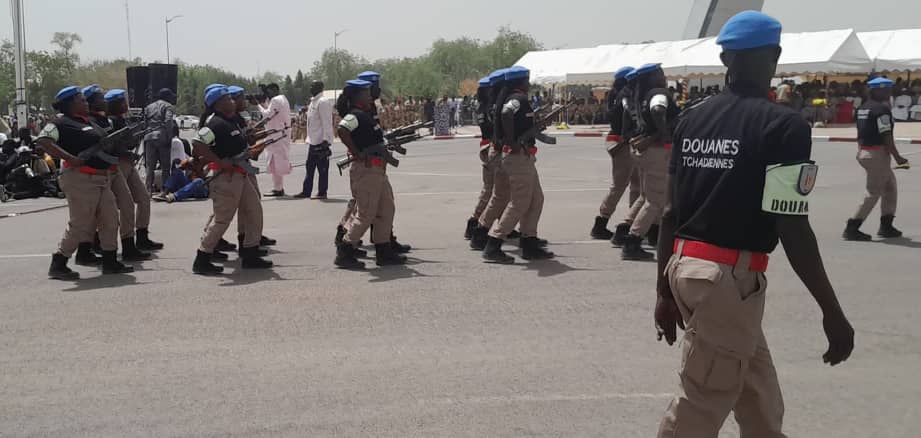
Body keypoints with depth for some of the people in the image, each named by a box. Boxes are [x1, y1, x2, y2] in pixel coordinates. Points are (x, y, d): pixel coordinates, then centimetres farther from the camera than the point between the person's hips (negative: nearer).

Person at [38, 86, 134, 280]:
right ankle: (58, 265, 5)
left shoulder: (89, 123, 19)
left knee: (110, 220, 10)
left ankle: (110, 263, 21)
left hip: (102, 179, 9)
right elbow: (43, 140, -21)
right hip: (81, 179, -9)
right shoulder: (61, 123, -8)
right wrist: (70, 158, -27)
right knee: (80, 224, -6)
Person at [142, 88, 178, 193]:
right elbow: (169, 122, -13)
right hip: (162, 137, -5)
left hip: (149, 138, 5)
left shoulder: (148, 107, 20)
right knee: (165, 165, 2)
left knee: (150, 165, 7)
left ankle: (149, 189, 3)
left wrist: (147, 134, 15)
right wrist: (169, 137, -13)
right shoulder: (168, 107, 2)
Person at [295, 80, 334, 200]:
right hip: (313, 141, 10)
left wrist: (325, 140, -21)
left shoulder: (323, 102, -12)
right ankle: (306, 191, 19)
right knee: (310, 167, 13)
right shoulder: (313, 102, 17)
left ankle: (322, 192, 2)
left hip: (321, 141, -10)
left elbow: (326, 123, -17)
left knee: (322, 168, -3)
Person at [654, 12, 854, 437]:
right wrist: (833, 312, -8)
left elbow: (671, 212, 10)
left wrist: (664, 290, 18)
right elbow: (792, 229, -15)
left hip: (684, 268, 7)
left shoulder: (691, 120, 8)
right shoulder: (783, 126, -12)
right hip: (728, 278, -7)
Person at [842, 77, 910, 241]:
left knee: (890, 186, 19)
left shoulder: (863, 108, 12)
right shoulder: (882, 109, -15)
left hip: (863, 152, 9)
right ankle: (852, 228, -3)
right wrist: (897, 157, -14)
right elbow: (886, 137, -18)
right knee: (874, 192, -2)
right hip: (878, 153, -9)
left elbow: (860, 134, 15)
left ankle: (886, 226, 22)